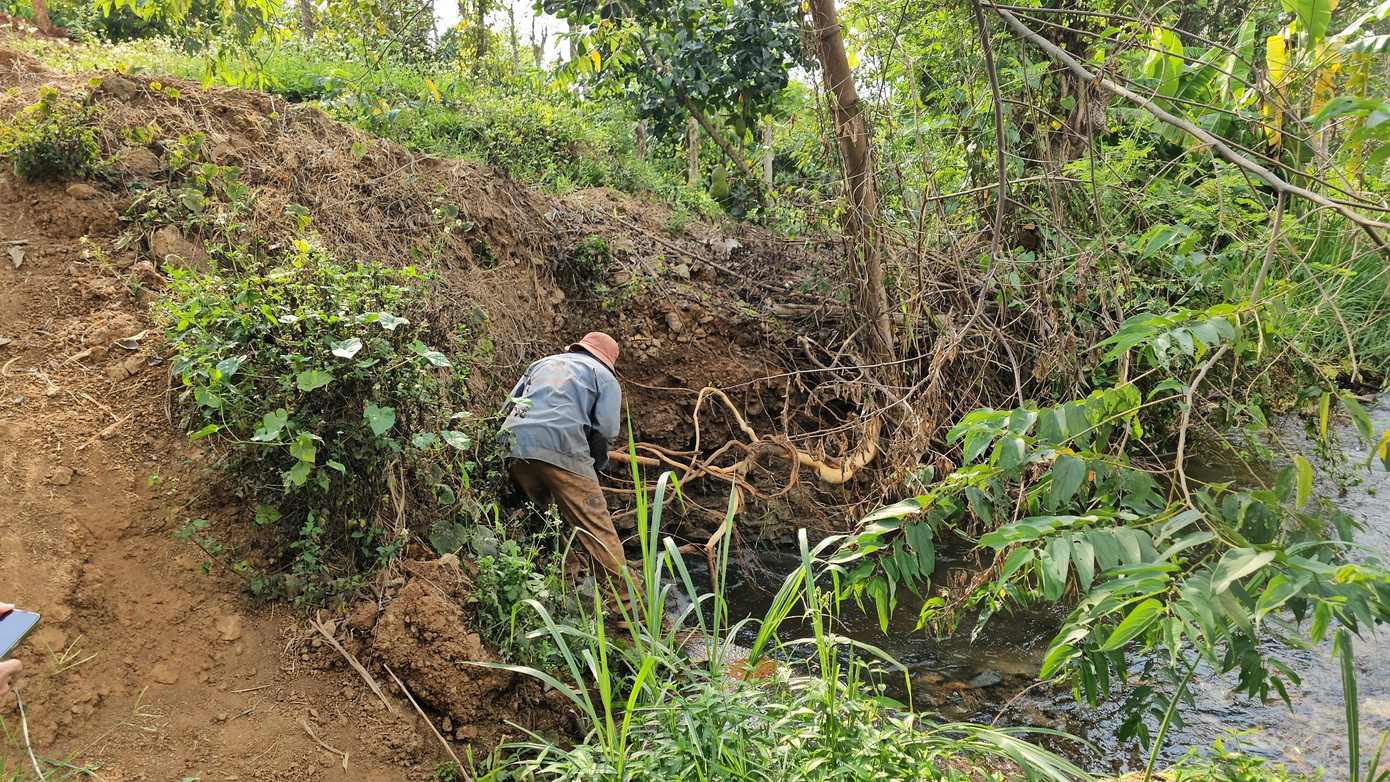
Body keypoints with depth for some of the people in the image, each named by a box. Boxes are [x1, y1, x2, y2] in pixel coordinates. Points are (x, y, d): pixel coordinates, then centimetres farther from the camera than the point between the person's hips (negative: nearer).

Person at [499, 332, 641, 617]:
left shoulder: (542, 363, 33)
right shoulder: (604, 376, 19)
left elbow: (510, 404, 27)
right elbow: (606, 430, 4)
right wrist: (595, 466, 19)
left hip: (513, 443, 5)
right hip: (560, 448, -5)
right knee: (596, 527, -4)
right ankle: (631, 608, -4)